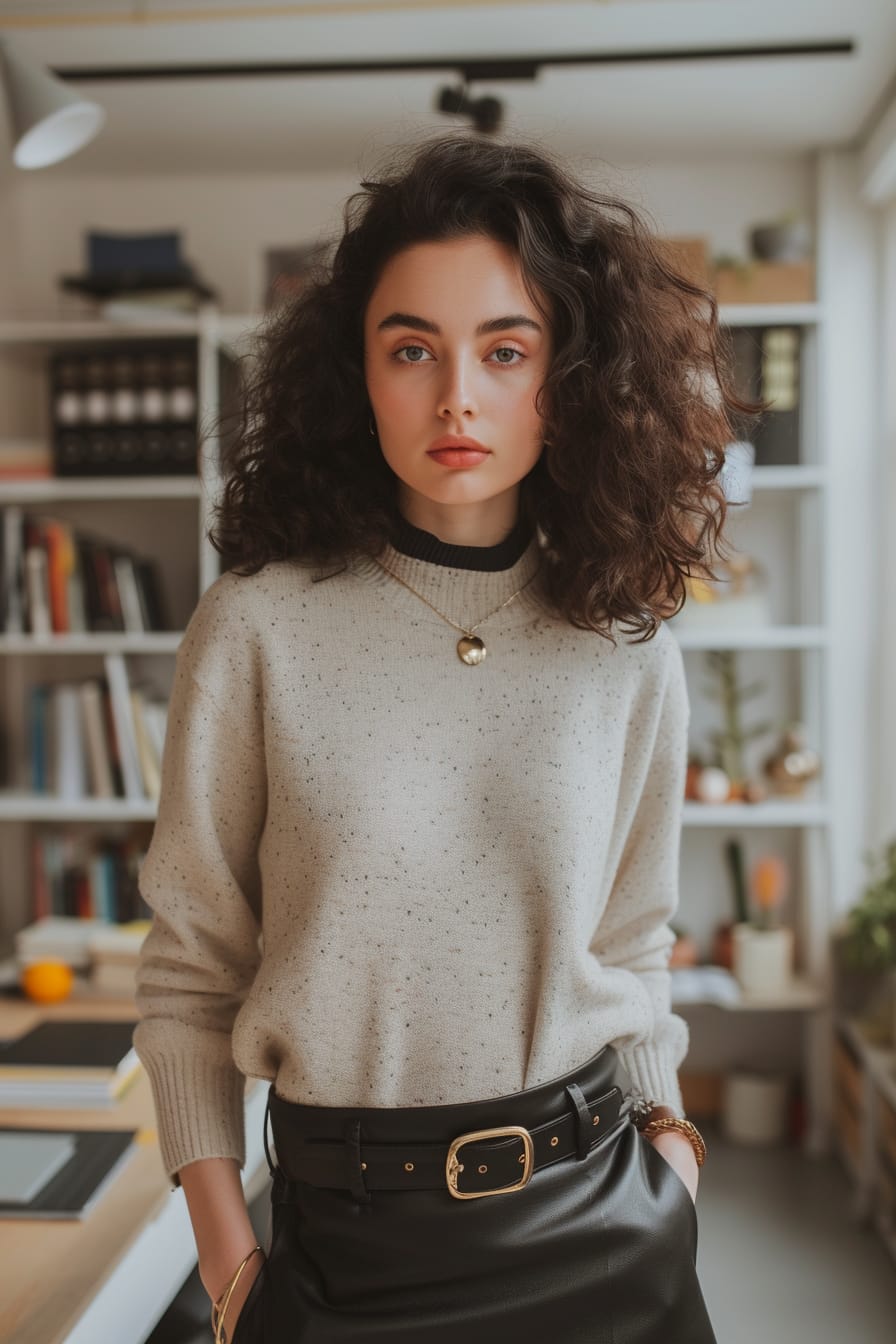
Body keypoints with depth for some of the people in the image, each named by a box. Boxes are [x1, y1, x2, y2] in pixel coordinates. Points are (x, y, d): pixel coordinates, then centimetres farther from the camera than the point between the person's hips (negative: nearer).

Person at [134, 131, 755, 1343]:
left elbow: (631, 944, 9)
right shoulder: (258, 629, -11)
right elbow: (189, 968, -5)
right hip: (350, 1238, -2)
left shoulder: (629, 654, -3)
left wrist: (666, 1137, 5)